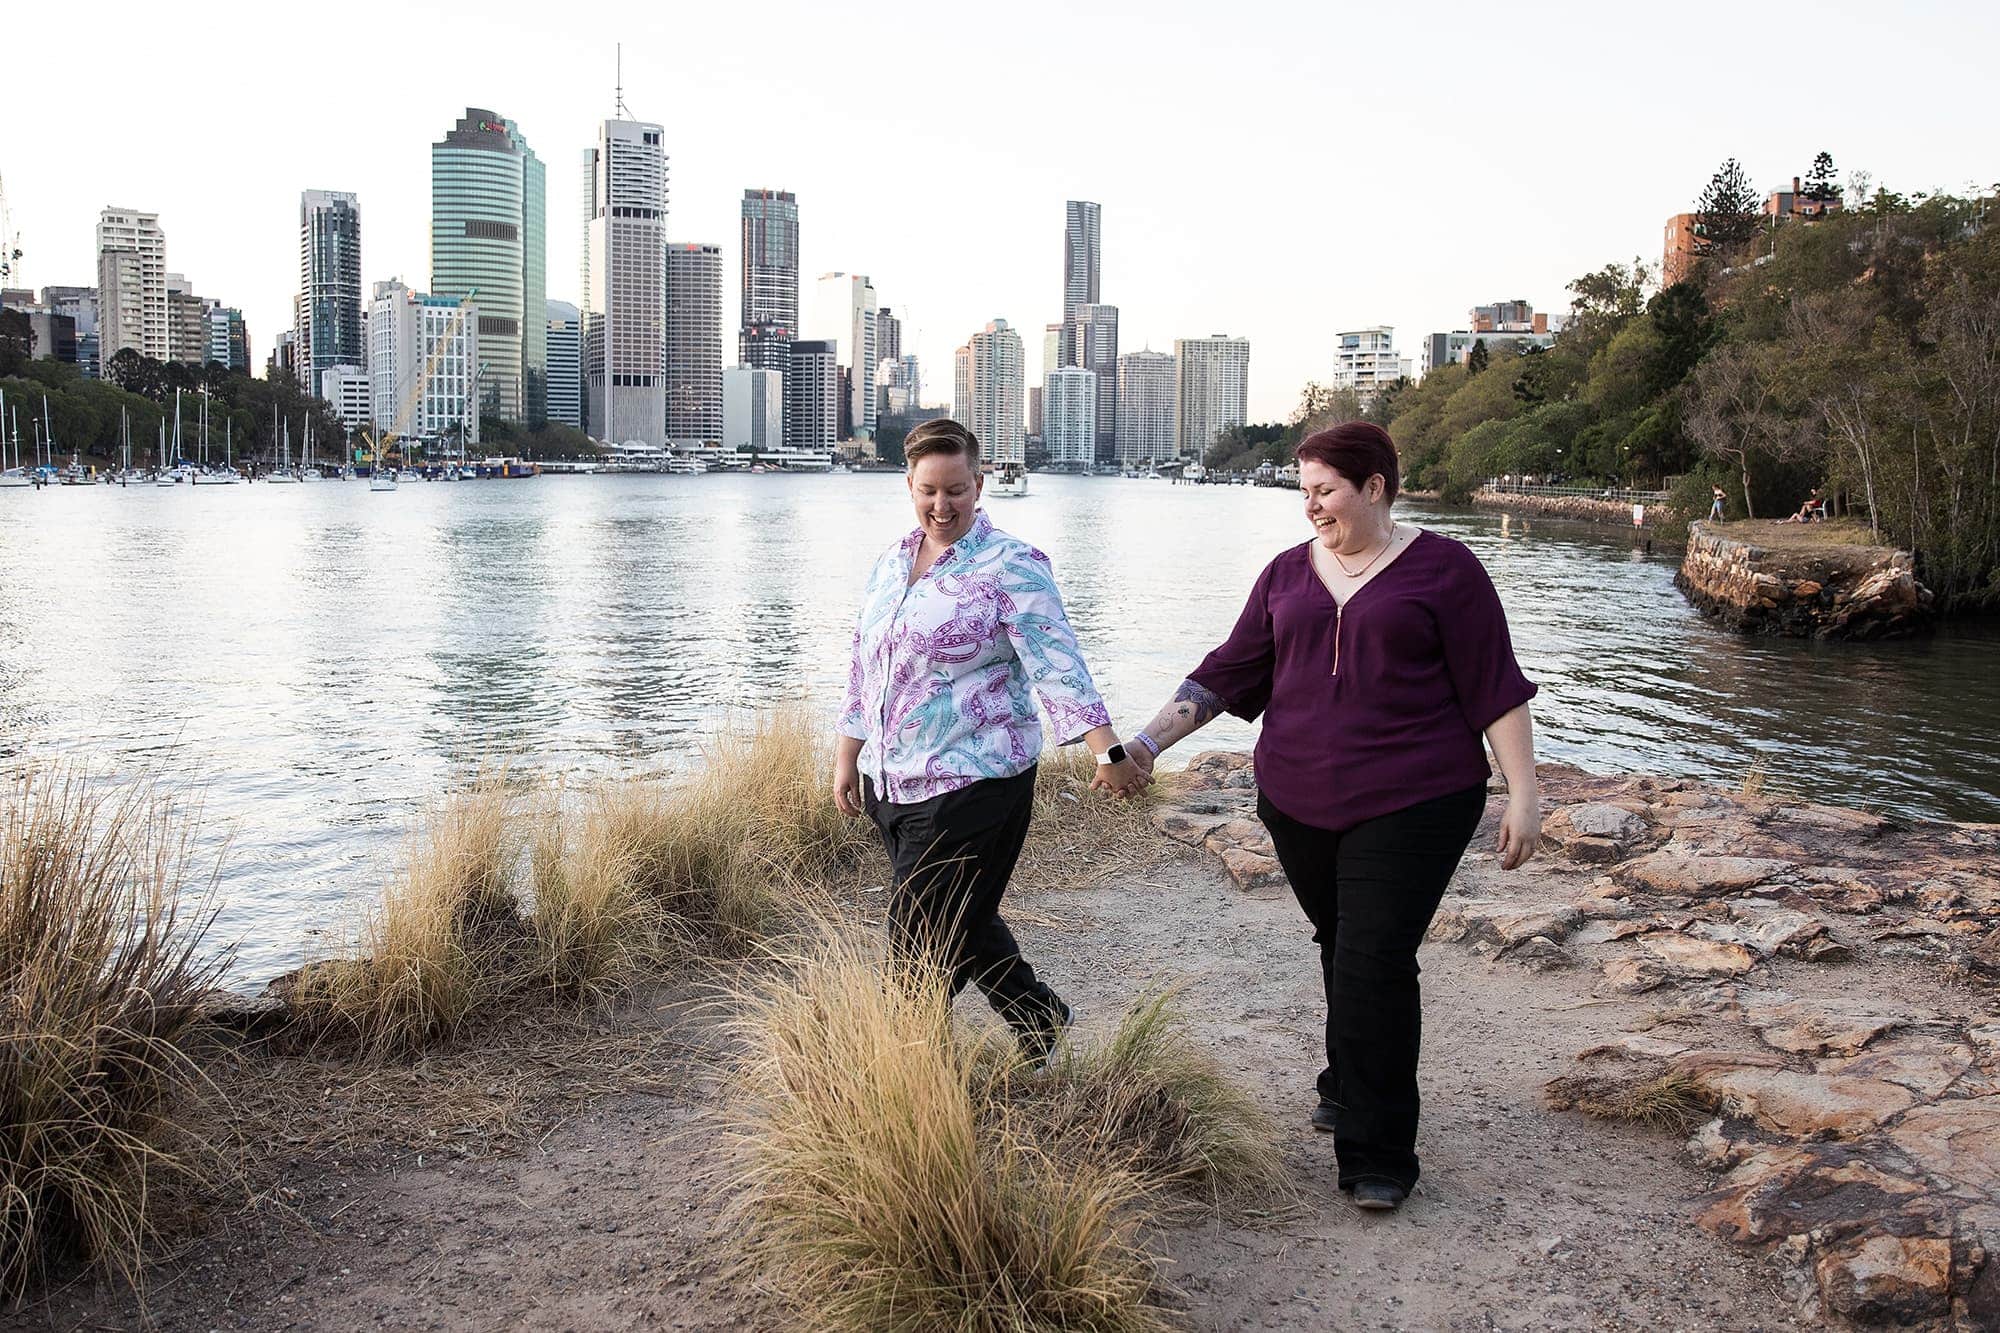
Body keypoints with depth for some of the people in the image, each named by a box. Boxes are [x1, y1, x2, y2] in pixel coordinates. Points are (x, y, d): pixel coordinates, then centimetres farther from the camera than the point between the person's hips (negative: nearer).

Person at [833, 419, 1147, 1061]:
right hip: (892, 783, 7)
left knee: (922, 937, -3)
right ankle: (1039, 1017, 38)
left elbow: (1058, 665, -17)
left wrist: (1109, 753, -25)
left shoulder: (1010, 567, -10)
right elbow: (864, 666, 18)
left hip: (970, 785, -7)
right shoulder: (891, 564, 11)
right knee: (961, 924, 18)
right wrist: (847, 758, 17)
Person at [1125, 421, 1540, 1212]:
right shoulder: (1289, 574, 10)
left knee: (1373, 967, -9)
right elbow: (1229, 671, 9)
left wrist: (1523, 793, -6)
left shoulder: (1442, 570, -3)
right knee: (1341, 950, 16)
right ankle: (1350, 1088, 38)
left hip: (1411, 804, -5)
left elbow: (1495, 687, -3)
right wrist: (1147, 744, 2)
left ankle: (1378, 1155, 2)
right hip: (1300, 804, 5)